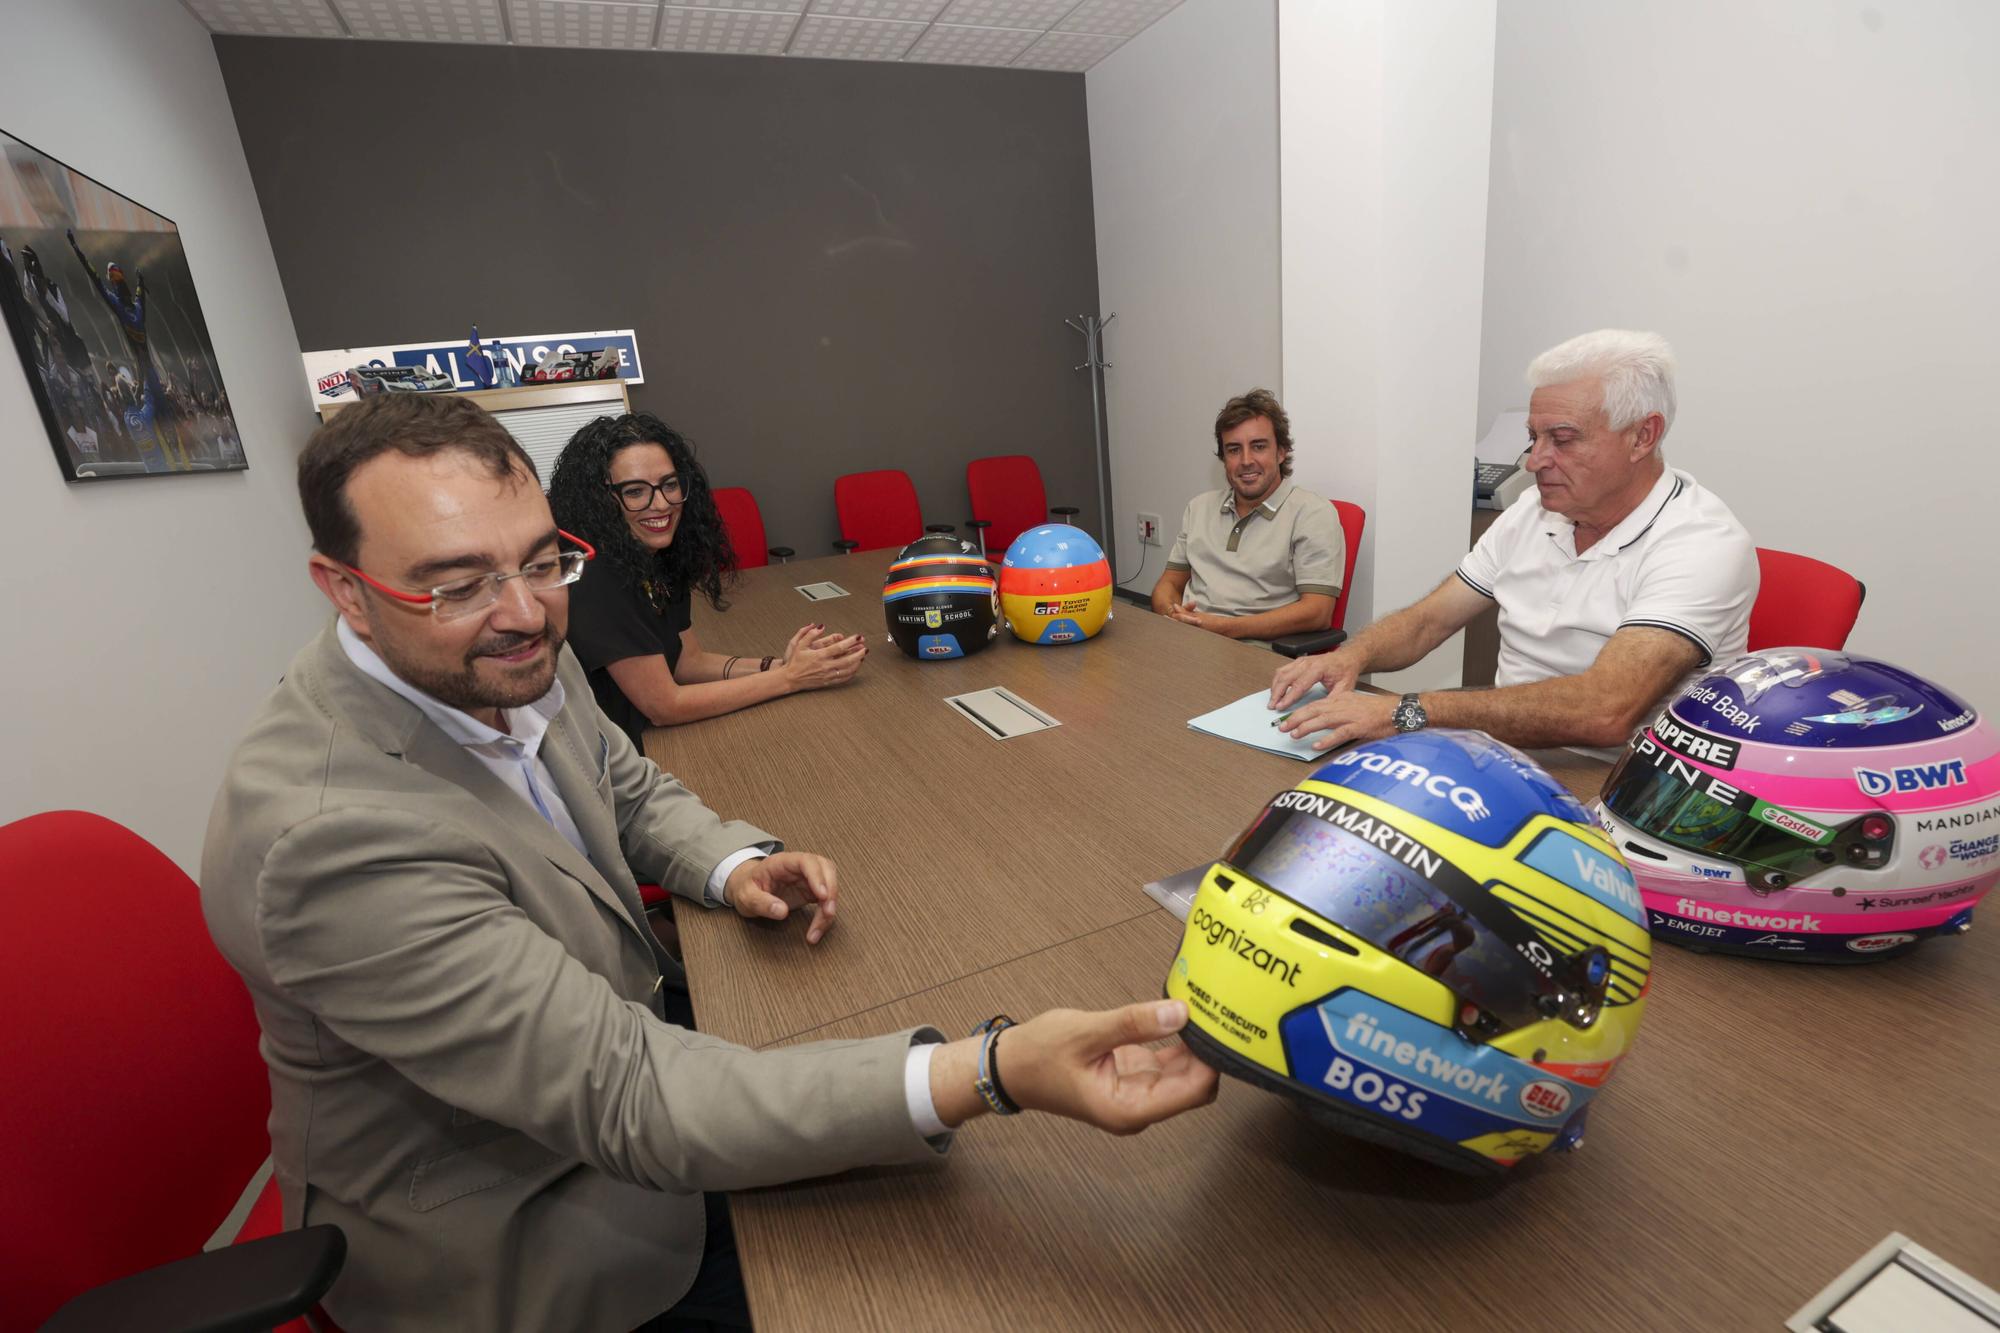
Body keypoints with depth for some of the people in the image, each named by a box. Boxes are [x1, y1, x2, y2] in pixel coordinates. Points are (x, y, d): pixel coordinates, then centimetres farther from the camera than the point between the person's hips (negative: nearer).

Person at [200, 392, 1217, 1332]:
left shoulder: (511, 664, -11)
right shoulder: (328, 833, -36)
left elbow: (629, 790, 8)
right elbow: (627, 1102, -38)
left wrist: (734, 864, -14)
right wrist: (991, 1074, -48)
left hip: (606, 1037, 6)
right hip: (506, 1226, -6)